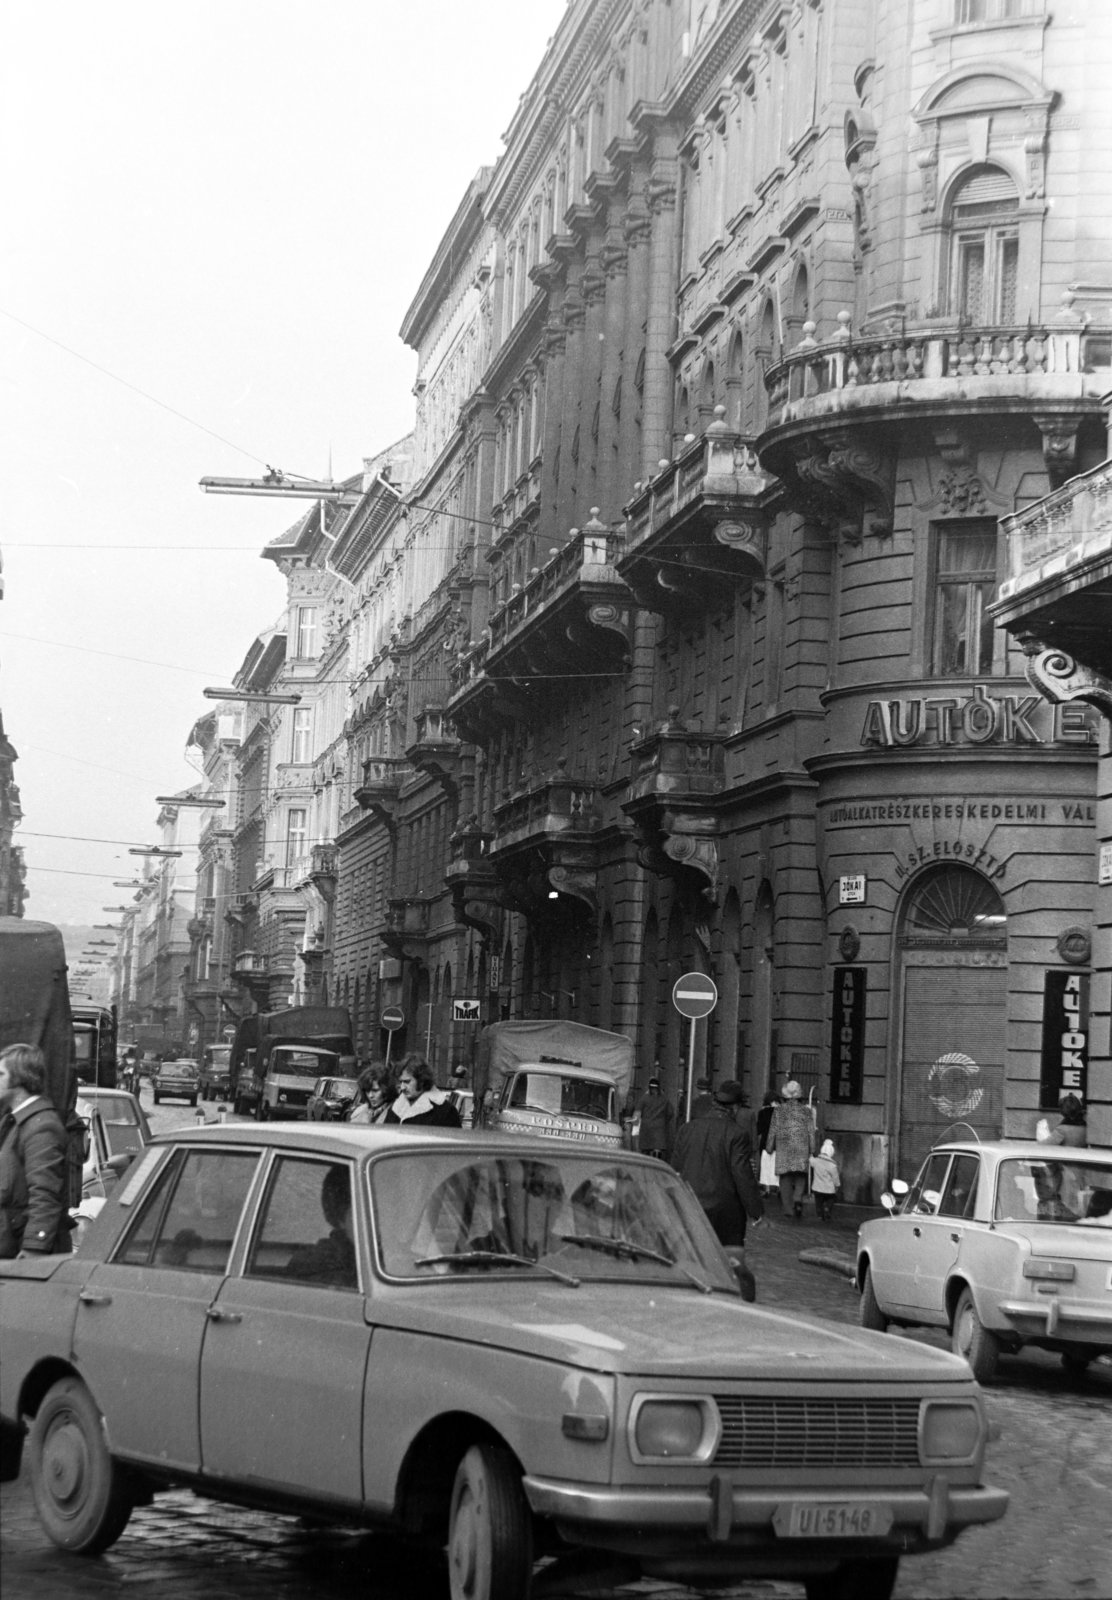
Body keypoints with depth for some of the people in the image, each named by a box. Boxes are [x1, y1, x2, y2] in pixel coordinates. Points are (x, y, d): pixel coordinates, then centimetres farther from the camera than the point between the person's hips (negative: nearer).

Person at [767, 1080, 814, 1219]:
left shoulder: (779, 1110, 1)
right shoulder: (805, 1110, 3)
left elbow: (773, 1130, 4)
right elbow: (811, 1131, 4)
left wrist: (770, 1147, 12)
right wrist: (812, 1149, 10)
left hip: (783, 1147, 0)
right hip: (801, 1147, 0)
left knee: (785, 1178, 4)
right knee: (801, 1175, 8)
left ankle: (788, 1208, 1)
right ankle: (798, 1198, -18)